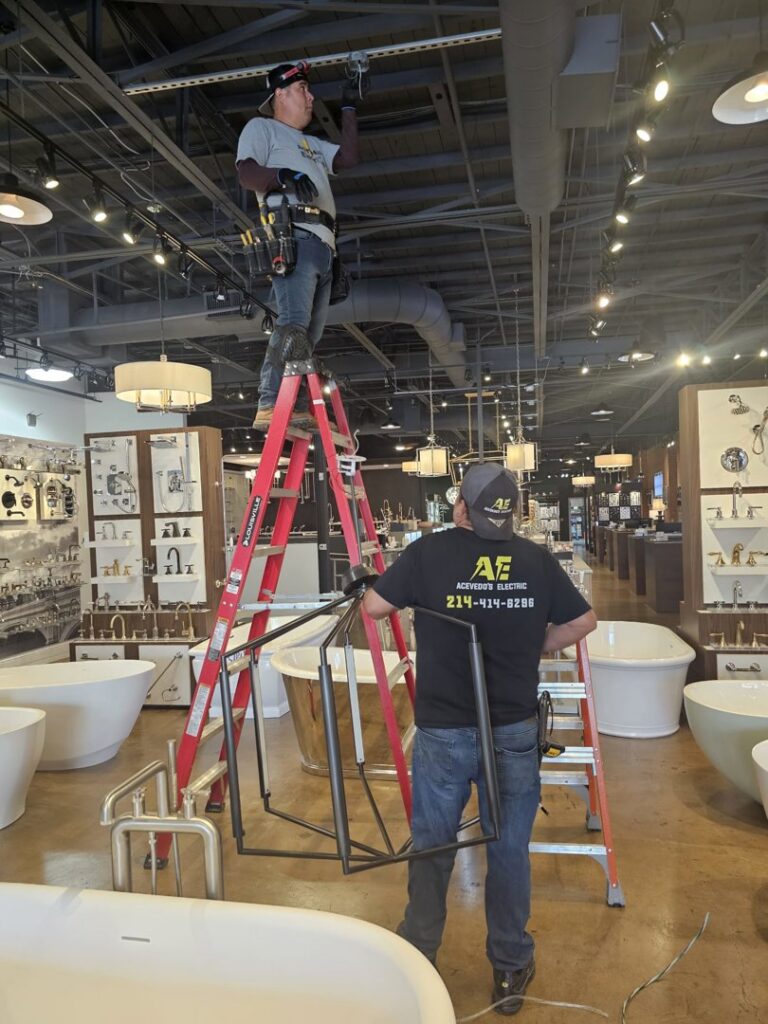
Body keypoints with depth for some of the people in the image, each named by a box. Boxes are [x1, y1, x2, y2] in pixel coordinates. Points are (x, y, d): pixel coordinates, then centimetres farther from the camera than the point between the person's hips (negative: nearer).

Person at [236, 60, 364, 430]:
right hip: (293, 234, -8)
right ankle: (270, 407, -33)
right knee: (294, 323, -26)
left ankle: (298, 412, -6)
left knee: (309, 333, -2)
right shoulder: (261, 128, 16)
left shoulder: (313, 144, 39)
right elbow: (246, 173, -1)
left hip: (322, 245, 8)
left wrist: (349, 107, 31)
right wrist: (283, 176, -20)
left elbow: (347, 157, 26)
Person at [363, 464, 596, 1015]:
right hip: (515, 730, 1)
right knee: (510, 849, 16)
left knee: (432, 843, 17)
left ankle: (417, 957, 33)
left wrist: (407, 590, 13)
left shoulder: (430, 551, -11)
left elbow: (373, 606, -7)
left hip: (442, 730, -1)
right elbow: (583, 621, 6)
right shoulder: (537, 559, -4)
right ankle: (511, 970, 31)